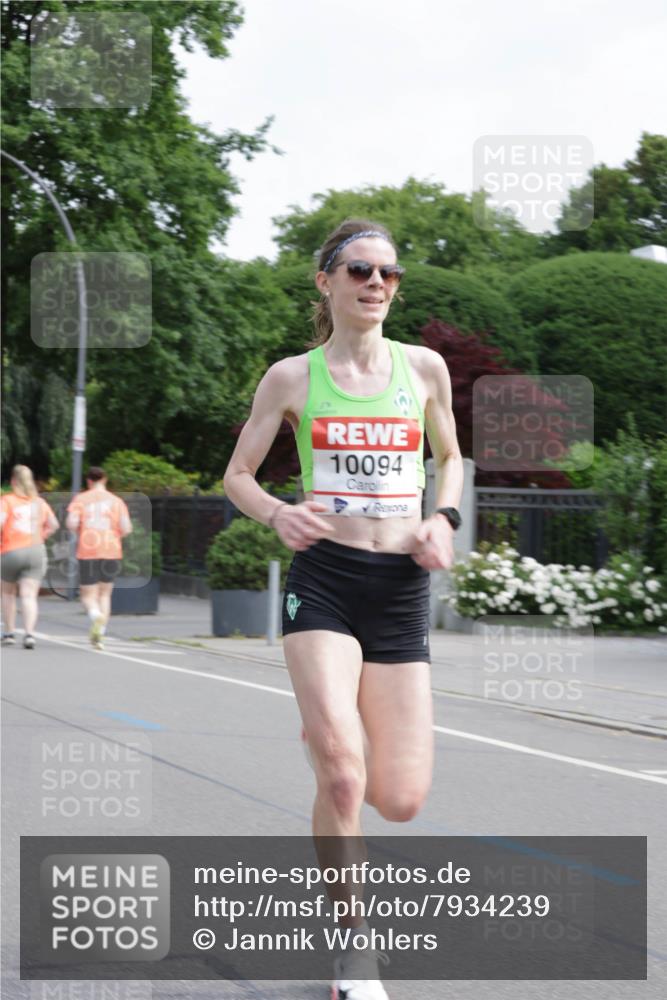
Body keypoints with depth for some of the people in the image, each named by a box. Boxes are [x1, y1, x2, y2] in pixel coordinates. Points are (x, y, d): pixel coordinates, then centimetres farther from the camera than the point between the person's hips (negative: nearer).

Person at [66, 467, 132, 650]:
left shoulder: (80, 499, 3)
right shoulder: (117, 501, 5)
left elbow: (71, 523, -10)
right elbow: (126, 528, -4)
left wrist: (80, 531, 12)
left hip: (87, 552, -1)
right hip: (111, 551, 2)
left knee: (88, 596, 4)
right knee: (105, 594, 16)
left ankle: (96, 615, -29)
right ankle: (99, 635, 8)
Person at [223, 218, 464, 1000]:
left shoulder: (425, 368, 6)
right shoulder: (291, 377, 1)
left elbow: (449, 456, 21)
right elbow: (237, 475, 9)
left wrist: (444, 519, 1)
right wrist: (278, 515, -12)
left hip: (400, 589, 3)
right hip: (322, 581, -2)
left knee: (400, 801, -2)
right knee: (342, 776, -20)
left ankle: (329, 731, 35)